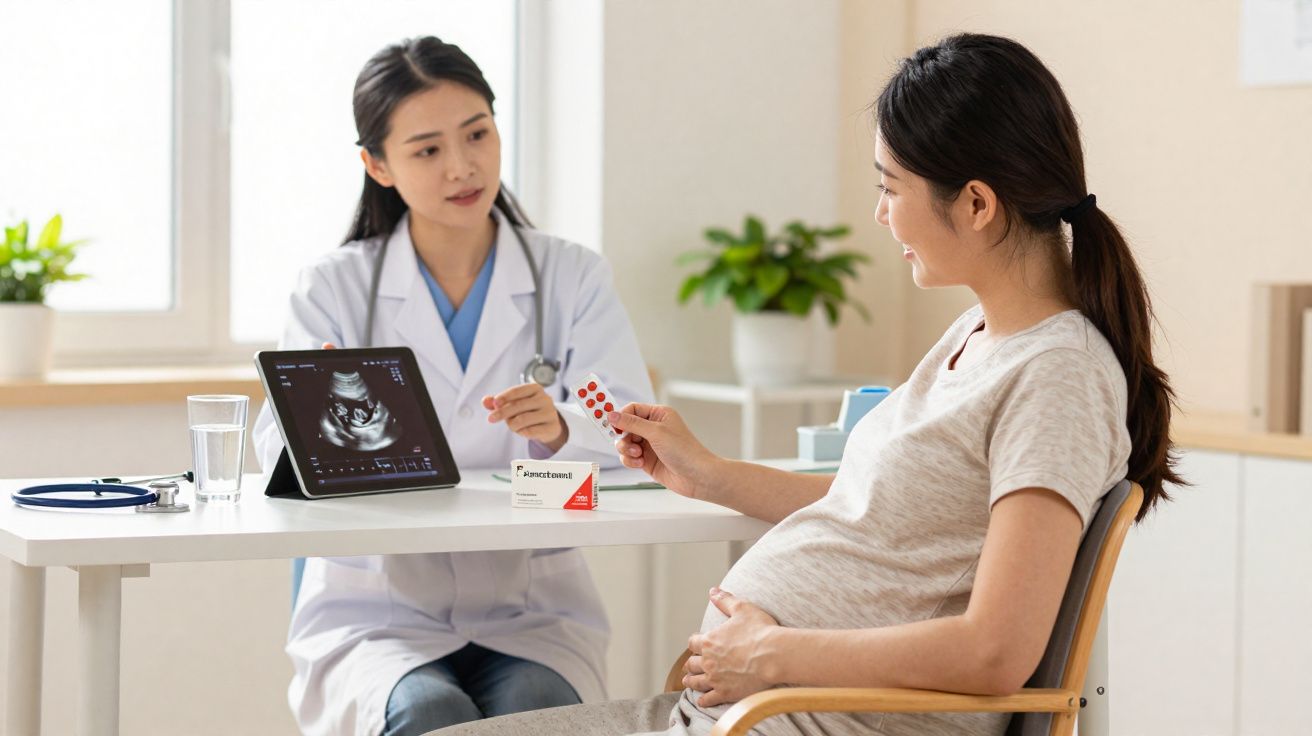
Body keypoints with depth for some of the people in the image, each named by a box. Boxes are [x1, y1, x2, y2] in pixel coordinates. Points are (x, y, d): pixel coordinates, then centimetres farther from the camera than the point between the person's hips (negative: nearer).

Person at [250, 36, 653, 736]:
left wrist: (560, 428, -26)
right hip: (378, 608, 0)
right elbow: (279, 447, -4)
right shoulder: (333, 289, 8)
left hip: (532, 608, 1)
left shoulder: (574, 278, 9)